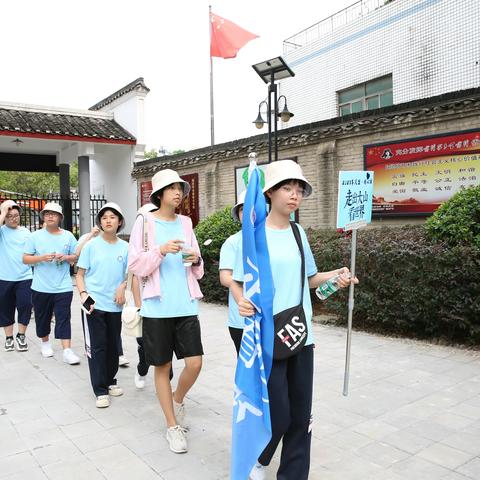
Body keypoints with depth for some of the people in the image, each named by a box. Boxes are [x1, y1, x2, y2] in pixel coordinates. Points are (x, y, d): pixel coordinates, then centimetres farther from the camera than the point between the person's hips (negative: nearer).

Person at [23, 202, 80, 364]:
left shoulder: (68, 236, 4)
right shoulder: (35, 236, 1)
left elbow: (76, 257, 8)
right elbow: (25, 259, 0)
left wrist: (66, 257, -13)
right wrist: (42, 258, -17)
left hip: (63, 287, -1)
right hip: (41, 287, 1)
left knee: (64, 319, -5)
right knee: (42, 318, 14)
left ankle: (67, 351, -6)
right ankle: (45, 343, 36)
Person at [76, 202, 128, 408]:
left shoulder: (125, 247, 3)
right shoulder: (91, 245, -2)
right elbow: (80, 274, 2)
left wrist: (122, 287, -8)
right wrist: (83, 294, -15)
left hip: (114, 305, 3)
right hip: (94, 304, -2)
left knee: (113, 345, 13)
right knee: (96, 347, 0)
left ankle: (110, 381, 31)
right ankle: (101, 391, 8)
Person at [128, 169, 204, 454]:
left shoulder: (186, 223, 10)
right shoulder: (145, 222, -1)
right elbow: (136, 266, -5)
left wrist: (196, 260, -8)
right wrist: (161, 250, -19)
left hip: (186, 305, 3)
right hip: (157, 307, -3)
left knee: (195, 363, -1)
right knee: (163, 367, 7)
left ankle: (178, 400, 31)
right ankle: (172, 426, 23)